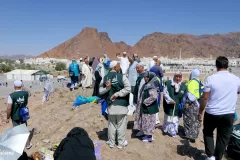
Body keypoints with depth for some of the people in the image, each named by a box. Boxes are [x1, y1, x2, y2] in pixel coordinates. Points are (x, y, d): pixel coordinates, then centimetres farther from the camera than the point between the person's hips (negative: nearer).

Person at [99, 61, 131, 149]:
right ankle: (121, 143, 22)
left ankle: (111, 143, 27)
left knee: (111, 124, 17)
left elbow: (101, 91, 1)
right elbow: (128, 88, -20)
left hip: (110, 104, 4)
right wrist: (117, 94, -16)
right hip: (121, 104, -4)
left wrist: (107, 88, -12)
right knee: (121, 125, 11)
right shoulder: (122, 76, -12)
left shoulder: (105, 78, 1)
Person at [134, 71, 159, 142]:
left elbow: (154, 96, -35)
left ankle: (149, 136, 18)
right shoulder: (146, 85, 6)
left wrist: (145, 102, -25)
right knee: (144, 120, 22)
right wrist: (141, 102, 10)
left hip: (149, 108, -9)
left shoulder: (151, 86, -23)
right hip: (144, 107, 9)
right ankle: (144, 131, 40)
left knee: (148, 121, 3)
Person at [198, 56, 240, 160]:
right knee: (223, 138, 16)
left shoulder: (211, 79, -12)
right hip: (229, 114, 2)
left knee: (208, 133, 21)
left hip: (212, 113, -2)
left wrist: (200, 112, 0)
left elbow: (204, 98, -11)